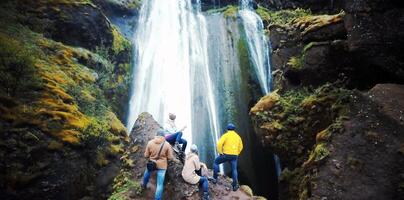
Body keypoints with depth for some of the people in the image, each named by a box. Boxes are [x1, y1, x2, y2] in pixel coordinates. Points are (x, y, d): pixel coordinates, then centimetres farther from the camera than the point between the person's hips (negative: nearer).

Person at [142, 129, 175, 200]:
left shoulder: (150, 142, -11)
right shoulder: (167, 144, -15)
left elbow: (146, 155, -3)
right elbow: (170, 157, -11)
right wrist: (174, 159, 12)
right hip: (162, 165, -2)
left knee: (147, 174, 35)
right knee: (160, 184, 8)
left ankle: (144, 185, 61)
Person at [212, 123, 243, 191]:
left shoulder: (226, 135, -4)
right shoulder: (238, 136, 13)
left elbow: (219, 144, -15)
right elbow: (240, 147, 19)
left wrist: (220, 153, -5)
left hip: (226, 155, -4)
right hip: (234, 156, 4)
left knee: (216, 162, 16)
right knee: (234, 169, 14)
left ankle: (215, 178, 15)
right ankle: (235, 184, 5)